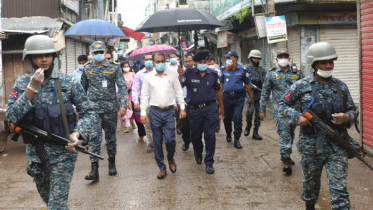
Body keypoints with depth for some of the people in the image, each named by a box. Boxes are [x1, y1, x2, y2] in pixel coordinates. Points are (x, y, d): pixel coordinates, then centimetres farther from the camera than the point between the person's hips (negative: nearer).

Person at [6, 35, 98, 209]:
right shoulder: (22, 82, -1)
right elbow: (11, 116, -12)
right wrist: (32, 88, -20)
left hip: (63, 152, -3)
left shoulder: (68, 82, -7)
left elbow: (88, 113, -3)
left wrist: (77, 133, -21)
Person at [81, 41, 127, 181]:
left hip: (111, 108, 0)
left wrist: (123, 105, -13)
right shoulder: (87, 69, 7)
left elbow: (122, 86, -3)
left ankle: (112, 164, 28)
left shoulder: (114, 67, 1)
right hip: (93, 109, 1)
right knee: (94, 138, -6)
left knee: (111, 137, 11)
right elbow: (83, 88, 16)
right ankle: (94, 170, -7)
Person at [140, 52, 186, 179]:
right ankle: (161, 168, 16)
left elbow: (178, 92, 8)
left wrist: (182, 108, 3)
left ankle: (171, 159, 23)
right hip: (155, 112, 1)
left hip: (169, 111, -1)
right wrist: (143, 113, 1)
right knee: (157, 141, 5)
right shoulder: (148, 77, 4)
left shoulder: (172, 75, 4)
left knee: (169, 139, -8)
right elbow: (144, 95, 6)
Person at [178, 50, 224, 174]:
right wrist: (180, 76, -30)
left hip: (210, 108, 0)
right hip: (194, 109, 0)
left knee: (210, 135, -3)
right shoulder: (189, 74, -5)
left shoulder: (213, 74, 2)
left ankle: (209, 162, 7)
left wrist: (222, 108, 15)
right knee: (195, 135, 12)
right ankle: (198, 153, 43)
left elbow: (217, 91, 11)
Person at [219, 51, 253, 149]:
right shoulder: (224, 69, 4)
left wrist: (250, 97, 9)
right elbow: (221, 84, 9)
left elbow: (247, 84, 7)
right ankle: (228, 134, 34)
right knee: (227, 118, 10)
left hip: (238, 97, -2)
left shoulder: (242, 70, 0)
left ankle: (237, 139, 0)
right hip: (226, 97, 2)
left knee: (237, 118, -8)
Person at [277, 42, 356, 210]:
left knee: (339, 190, -5)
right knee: (311, 183, 19)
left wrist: (346, 117, -11)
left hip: (337, 146, 1)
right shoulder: (302, 86, -2)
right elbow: (282, 106, 3)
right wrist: (297, 117, -15)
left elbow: (352, 110, 13)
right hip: (310, 145, 0)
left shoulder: (341, 87, 5)